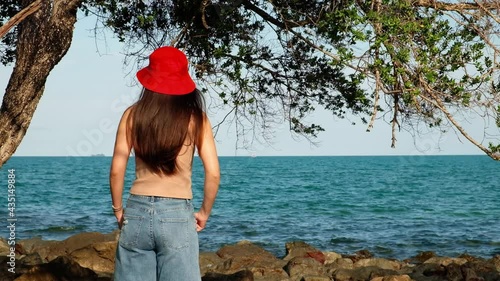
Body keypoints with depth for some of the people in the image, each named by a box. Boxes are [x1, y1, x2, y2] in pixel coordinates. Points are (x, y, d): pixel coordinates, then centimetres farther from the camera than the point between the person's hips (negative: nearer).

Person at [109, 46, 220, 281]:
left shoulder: (133, 114, 3)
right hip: (177, 214, -2)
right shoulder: (194, 118, -2)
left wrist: (118, 209, 13)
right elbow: (213, 174, -6)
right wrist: (204, 212, 7)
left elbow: (117, 170, 1)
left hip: (137, 211, 2)